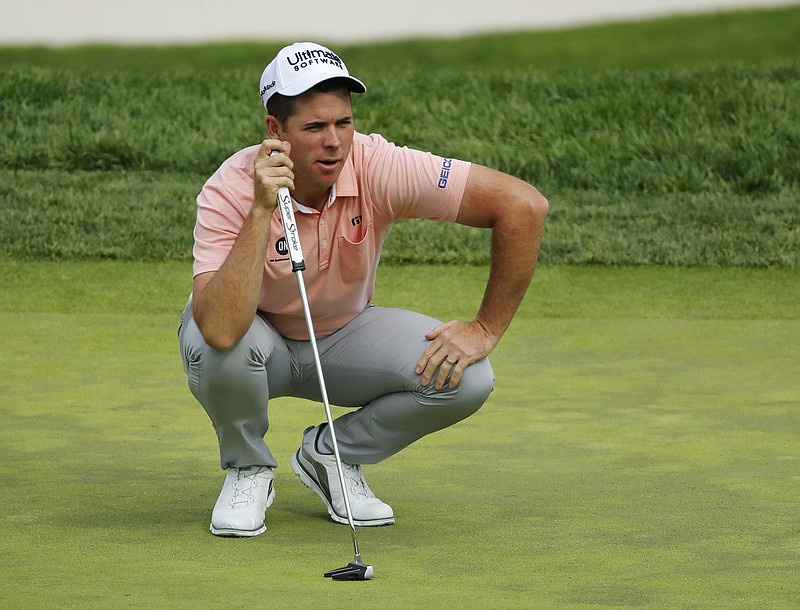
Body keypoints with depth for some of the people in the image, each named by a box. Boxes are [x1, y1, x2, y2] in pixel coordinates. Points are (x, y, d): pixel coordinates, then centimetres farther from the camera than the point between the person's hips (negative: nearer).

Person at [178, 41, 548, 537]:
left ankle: (331, 454, 4)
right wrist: (262, 211, -47)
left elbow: (523, 205, -25)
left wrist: (486, 330, -22)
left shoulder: (380, 169, -27)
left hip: (343, 338, 2)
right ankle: (248, 470, -5)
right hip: (262, 346, -2)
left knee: (464, 377, -24)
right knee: (210, 341, -38)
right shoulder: (230, 191, -30)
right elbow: (221, 330, -44)